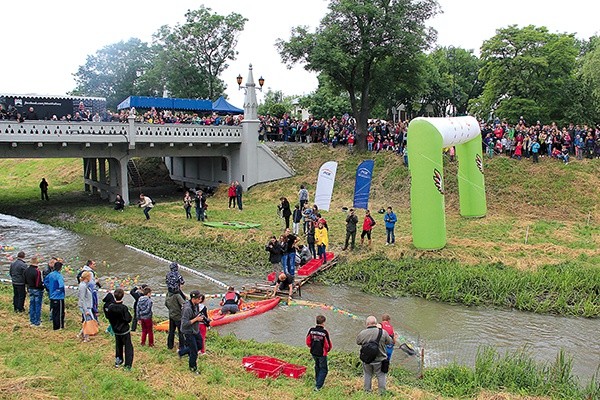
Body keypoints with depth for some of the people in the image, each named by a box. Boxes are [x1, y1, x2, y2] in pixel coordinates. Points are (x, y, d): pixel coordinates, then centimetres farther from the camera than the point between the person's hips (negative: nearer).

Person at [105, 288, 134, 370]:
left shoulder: (110, 307, -10)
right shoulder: (124, 308, -25)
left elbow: (108, 317, 4)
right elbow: (128, 319, -20)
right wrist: (128, 313, -4)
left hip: (116, 330, 5)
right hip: (124, 331, -5)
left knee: (118, 346, 24)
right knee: (128, 347, 5)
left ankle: (118, 361, 34)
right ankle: (127, 365, 2)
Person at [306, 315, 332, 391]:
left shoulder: (311, 330, -10)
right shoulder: (324, 332, -21)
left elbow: (308, 342, -1)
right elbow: (328, 344, -16)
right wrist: (327, 350, 6)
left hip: (313, 353, 5)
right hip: (322, 354, -5)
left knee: (317, 366, 28)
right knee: (323, 369, 10)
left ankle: (317, 380, 43)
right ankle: (318, 386, 3)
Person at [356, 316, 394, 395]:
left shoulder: (362, 333, -11)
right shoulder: (383, 332, -14)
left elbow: (358, 342, 7)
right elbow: (389, 342, 1)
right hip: (379, 360, -1)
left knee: (367, 375, 17)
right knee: (381, 376, 14)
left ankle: (367, 392, 26)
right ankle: (382, 393, 20)